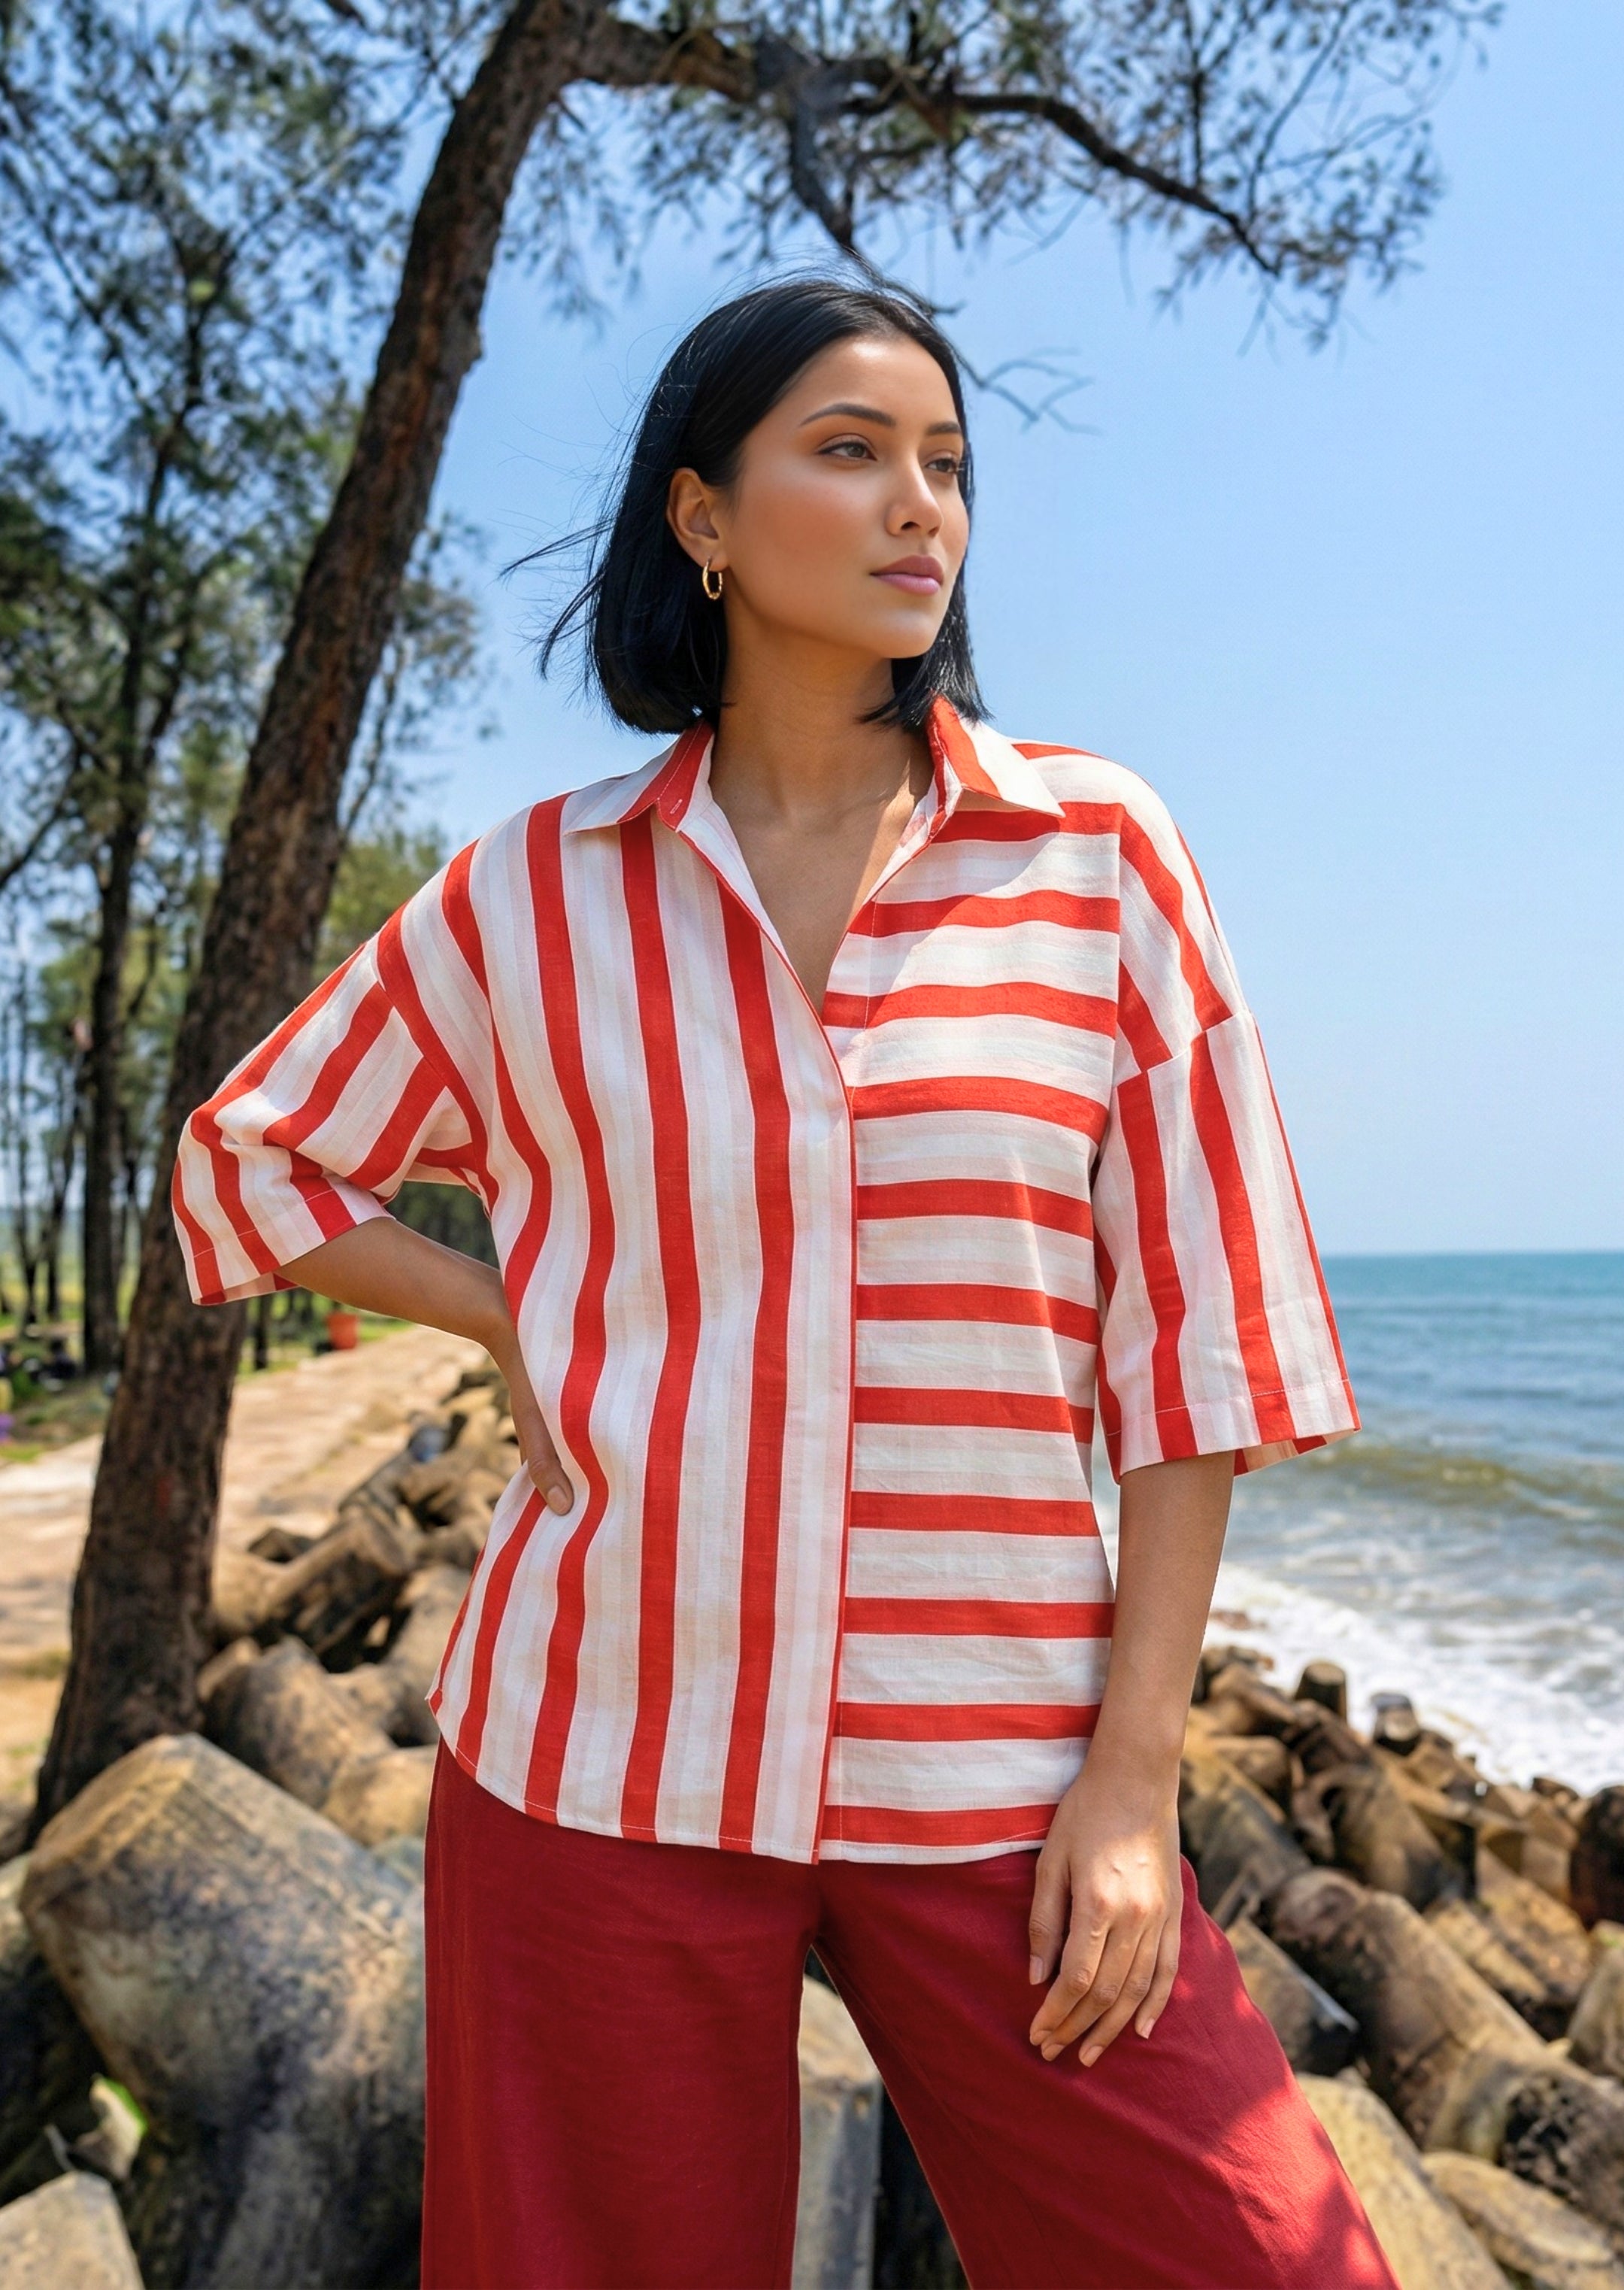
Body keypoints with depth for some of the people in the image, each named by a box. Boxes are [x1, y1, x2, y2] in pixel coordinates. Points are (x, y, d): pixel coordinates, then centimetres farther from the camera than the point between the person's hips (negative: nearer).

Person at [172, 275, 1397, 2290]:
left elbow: (1192, 1332, -2)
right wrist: (514, 1319, 1)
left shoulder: (1100, 862, 0)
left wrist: (1137, 1777, -5)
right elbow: (248, 1163, 15)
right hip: (602, 1765, 1)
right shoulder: (535, 893, 1)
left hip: (989, 1782, 0)